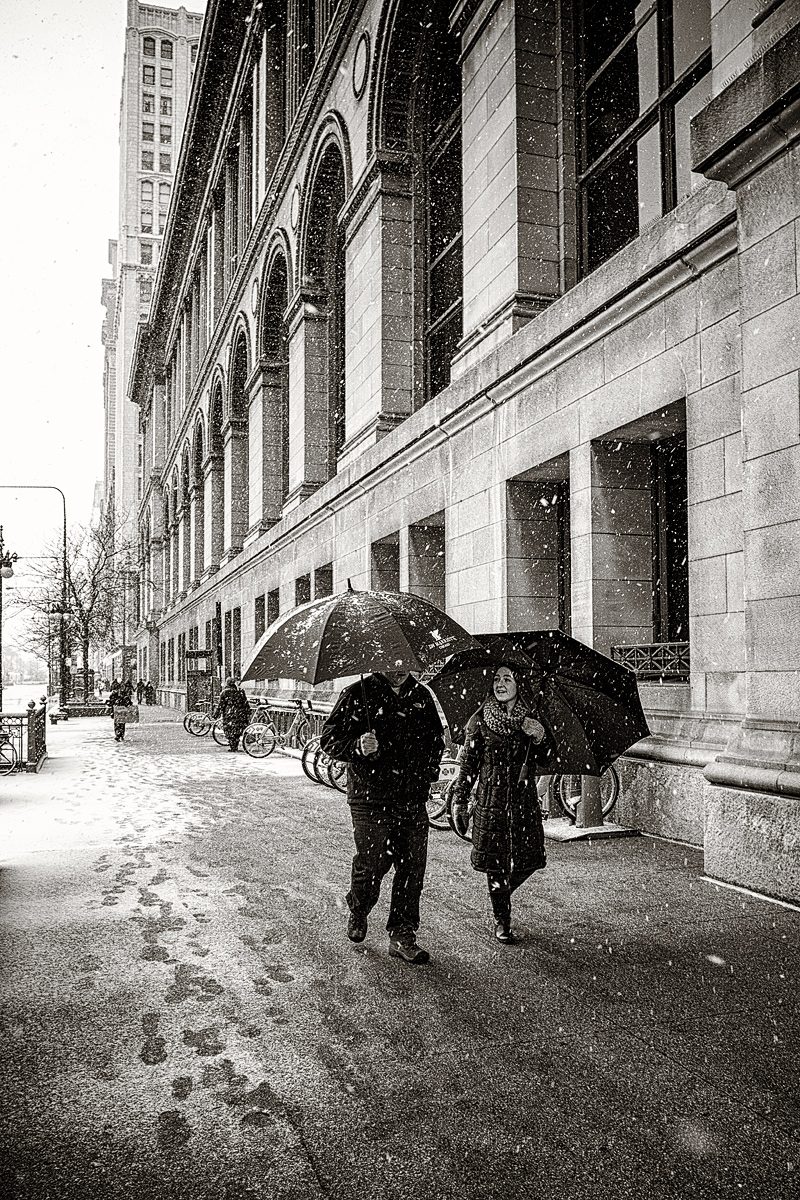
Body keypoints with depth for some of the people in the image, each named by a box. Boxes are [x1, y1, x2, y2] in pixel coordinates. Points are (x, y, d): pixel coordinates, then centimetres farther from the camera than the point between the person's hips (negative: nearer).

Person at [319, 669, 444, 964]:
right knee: (372, 865, -1)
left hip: (413, 799, 4)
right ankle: (357, 913, 30)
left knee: (413, 868, 2)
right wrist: (357, 747, -24)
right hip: (371, 799, -4)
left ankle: (402, 935, 15)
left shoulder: (421, 696, 11)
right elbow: (329, 738, -6)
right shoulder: (358, 694, -4)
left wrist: (430, 769, 10)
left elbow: (436, 739, 25)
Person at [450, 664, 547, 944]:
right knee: (496, 863, 0)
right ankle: (501, 921, 19)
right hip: (491, 800, -2)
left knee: (529, 859, 3)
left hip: (524, 799, 2)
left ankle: (503, 893, 34)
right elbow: (467, 763, 4)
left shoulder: (532, 719, 4)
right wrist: (458, 801, 2)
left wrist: (540, 738, -19)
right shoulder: (480, 720, -1)